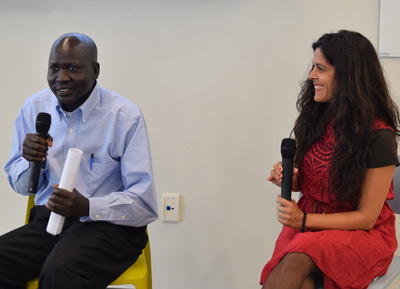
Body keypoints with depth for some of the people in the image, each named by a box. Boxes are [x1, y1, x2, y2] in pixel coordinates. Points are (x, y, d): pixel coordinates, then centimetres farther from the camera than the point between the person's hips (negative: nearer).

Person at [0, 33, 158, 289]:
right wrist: (31, 161, -6)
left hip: (110, 225, -4)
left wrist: (88, 207, -25)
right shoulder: (33, 108, 7)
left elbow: (145, 203, -11)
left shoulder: (126, 116, -8)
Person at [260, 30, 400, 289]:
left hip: (362, 234, -4)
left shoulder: (379, 137, -15)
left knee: (299, 258, -35)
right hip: (307, 224, 4)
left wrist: (304, 220, -19)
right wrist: (289, 178, -7)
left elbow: (366, 217, -12)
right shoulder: (315, 119, 3)